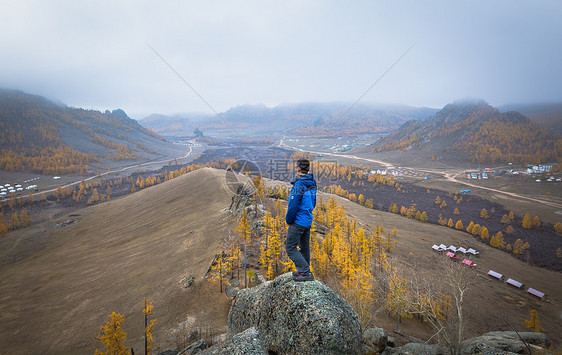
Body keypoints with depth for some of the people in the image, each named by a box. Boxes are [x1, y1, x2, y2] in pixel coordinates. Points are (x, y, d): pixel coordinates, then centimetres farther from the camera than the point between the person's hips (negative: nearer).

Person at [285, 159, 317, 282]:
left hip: (298, 221, -9)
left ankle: (306, 273, -3)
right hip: (308, 221, 9)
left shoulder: (299, 185, -21)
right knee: (304, 247, 18)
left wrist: (288, 220, -7)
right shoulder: (312, 183, 6)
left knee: (290, 248, -1)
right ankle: (304, 271, 29)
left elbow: (293, 205, -21)